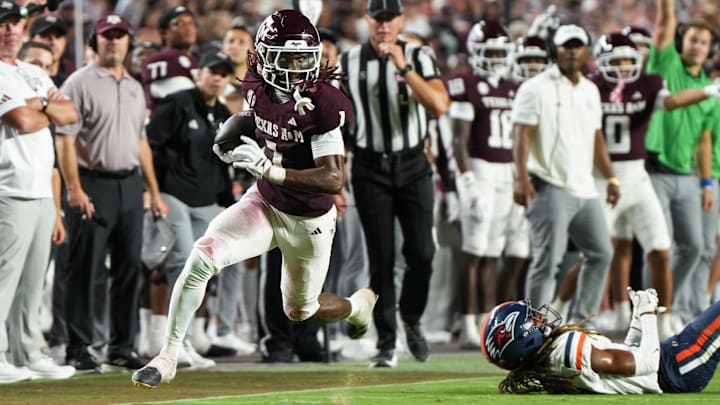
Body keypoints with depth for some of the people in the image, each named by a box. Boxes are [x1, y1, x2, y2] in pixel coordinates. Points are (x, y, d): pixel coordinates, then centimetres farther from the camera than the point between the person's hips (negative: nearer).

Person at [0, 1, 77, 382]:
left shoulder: (35, 75, 20)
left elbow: (72, 114, 11)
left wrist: (42, 105, -9)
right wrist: (49, 113, 2)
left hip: (42, 193, 9)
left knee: (32, 280, 11)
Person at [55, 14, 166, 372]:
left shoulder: (134, 88, 18)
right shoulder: (80, 83, -4)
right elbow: (65, 139, -10)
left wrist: (154, 191, 17)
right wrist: (74, 190, -19)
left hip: (129, 185, 7)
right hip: (93, 184, -7)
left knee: (129, 268, 6)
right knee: (84, 269, -5)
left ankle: (121, 349, 13)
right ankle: (78, 350, -2)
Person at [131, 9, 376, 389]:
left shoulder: (321, 104, -28)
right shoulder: (258, 88, -9)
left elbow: (333, 179, -33)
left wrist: (268, 169, -42)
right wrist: (233, 138, -6)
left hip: (308, 222, -4)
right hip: (264, 203, 4)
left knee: (299, 311, 16)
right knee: (203, 255, -21)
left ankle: (359, 305, 52)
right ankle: (168, 356, -11)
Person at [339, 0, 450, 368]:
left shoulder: (419, 58, -1)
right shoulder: (348, 64, 2)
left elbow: (440, 106, -17)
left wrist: (404, 68, -23)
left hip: (412, 165, 0)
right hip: (370, 168, 0)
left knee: (421, 253, -3)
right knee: (381, 258, -2)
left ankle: (411, 320, 23)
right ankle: (386, 344, 3)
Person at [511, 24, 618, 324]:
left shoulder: (590, 91, 16)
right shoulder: (536, 88, -7)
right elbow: (521, 134, -13)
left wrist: (610, 177, 21)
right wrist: (521, 178, -23)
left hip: (585, 189, 8)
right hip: (550, 187, -8)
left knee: (600, 254, 11)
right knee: (547, 260, -10)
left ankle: (581, 319, 21)